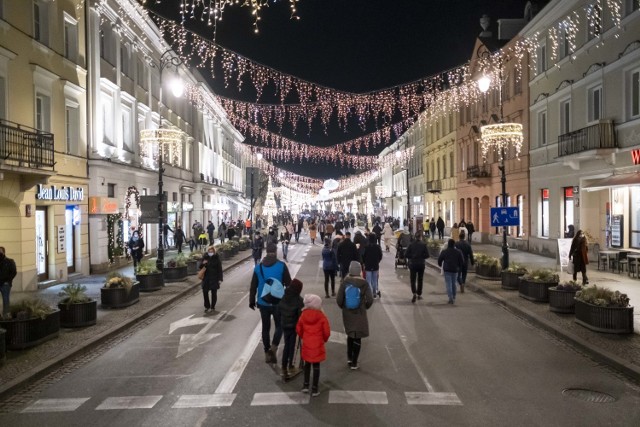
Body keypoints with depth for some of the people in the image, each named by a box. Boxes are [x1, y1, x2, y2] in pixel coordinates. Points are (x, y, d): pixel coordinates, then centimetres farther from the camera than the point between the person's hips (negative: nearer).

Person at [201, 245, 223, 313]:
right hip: (206, 278, 2)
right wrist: (203, 264, -15)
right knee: (205, 292, -1)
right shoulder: (205, 258, 1)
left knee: (214, 293, 6)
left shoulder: (216, 258, -5)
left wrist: (220, 279, -9)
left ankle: (213, 307, 20)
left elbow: (220, 269, -4)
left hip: (214, 278, -2)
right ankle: (207, 306, 16)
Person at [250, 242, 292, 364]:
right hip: (278, 302, -3)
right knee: (279, 326, 11)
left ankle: (267, 353, 18)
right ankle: (273, 347, -9)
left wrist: (252, 301, 17)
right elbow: (288, 284, -5)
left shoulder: (258, 267, 2)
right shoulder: (281, 266, -8)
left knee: (265, 328, 13)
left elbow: (253, 286, 6)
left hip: (263, 303, 3)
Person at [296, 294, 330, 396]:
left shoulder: (303, 315, -6)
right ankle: (314, 389, 10)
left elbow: (298, 329, 3)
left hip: (306, 344, 2)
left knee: (307, 364, 21)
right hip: (318, 345, -2)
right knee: (316, 366, 8)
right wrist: (324, 339, 12)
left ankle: (306, 385, 25)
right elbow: (327, 331, -8)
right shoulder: (322, 316, -13)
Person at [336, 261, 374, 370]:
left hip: (347, 313, 2)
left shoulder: (345, 282, -10)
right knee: (357, 338, 9)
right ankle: (354, 363, 14)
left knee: (350, 334, 24)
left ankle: (349, 358, 30)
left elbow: (339, 299, -11)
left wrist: (343, 307, 8)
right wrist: (365, 307, 5)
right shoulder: (364, 283, -13)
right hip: (360, 314, -2)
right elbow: (370, 300, -15)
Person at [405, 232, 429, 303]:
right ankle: (419, 294, 21)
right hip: (421, 264, 0)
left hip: (413, 264, 0)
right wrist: (421, 257, 10)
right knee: (420, 280, 14)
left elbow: (406, 254, -7)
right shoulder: (423, 245, -6)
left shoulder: (411, 244, -5)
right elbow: (427, 255, -9)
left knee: (412, 280, 4)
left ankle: (414, 293, -16)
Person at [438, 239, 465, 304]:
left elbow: (439, 260, -1)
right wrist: (459, 267, 23)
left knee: (448, 284, -2)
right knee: (454, 283, 16)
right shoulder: (458, 252, 0)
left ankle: (450, 298, -14)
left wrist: (440, 265, 21)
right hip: (455, 270, 2)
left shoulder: (444, 252, -7)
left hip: (447, 270, -2)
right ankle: (453, 297, 26)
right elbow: (461, 261, 3)